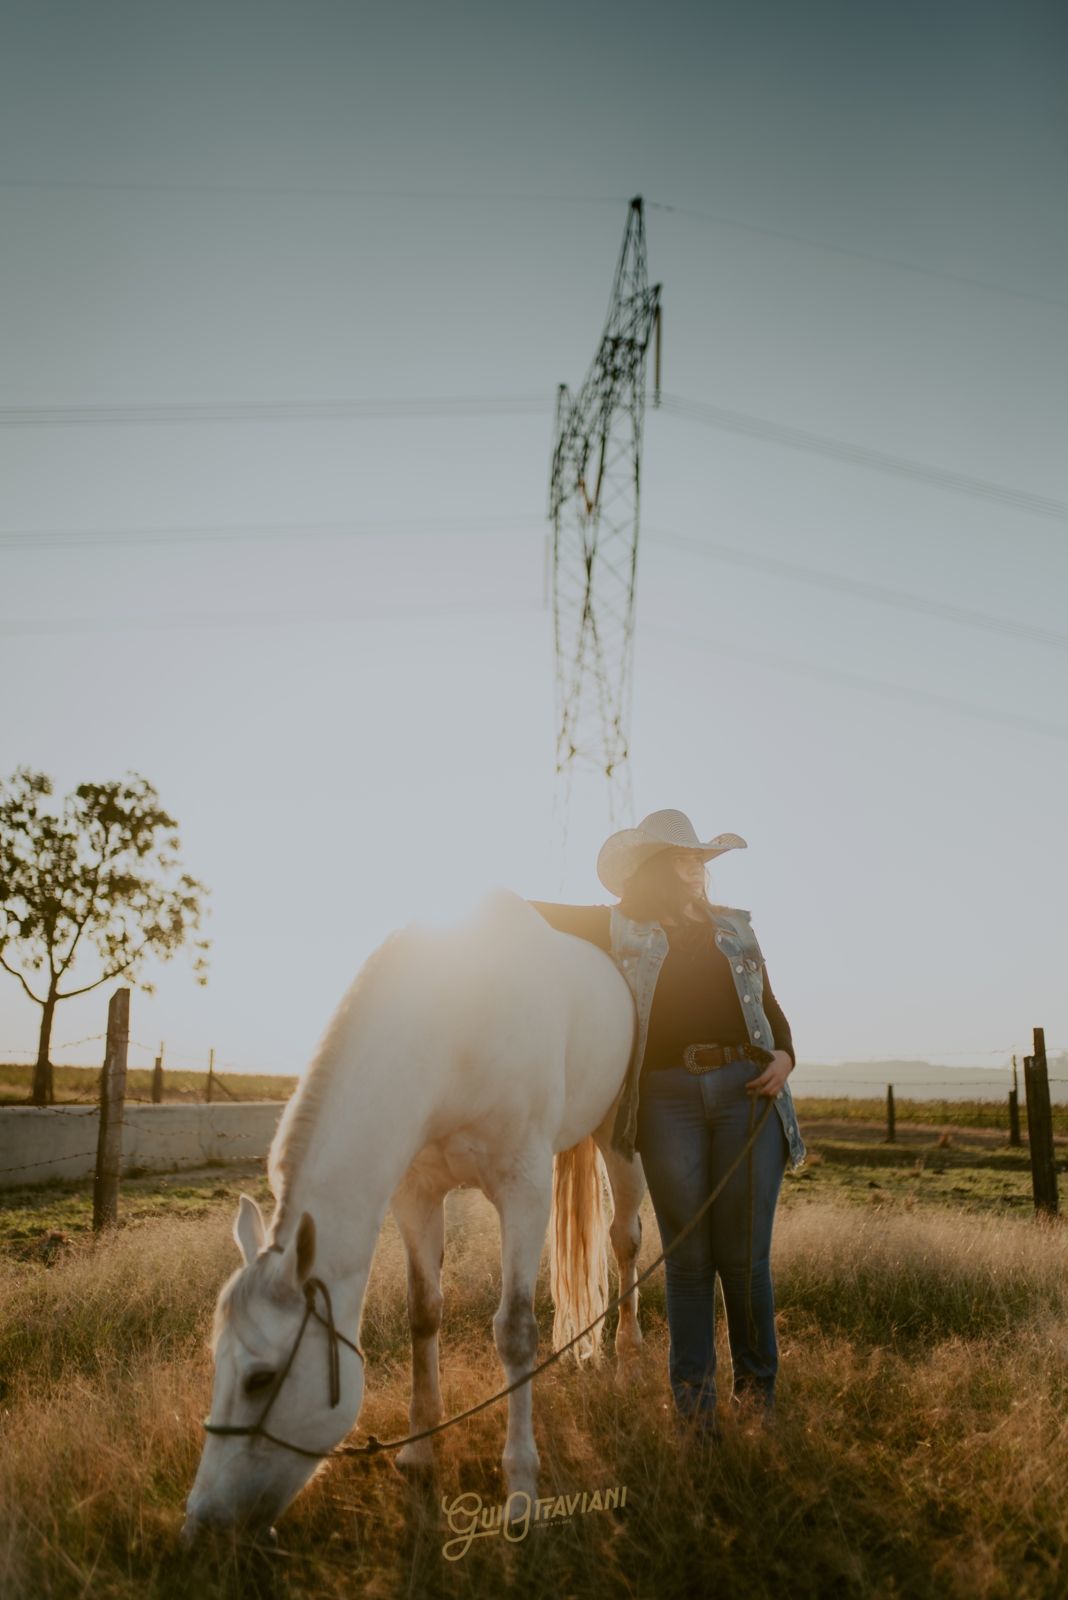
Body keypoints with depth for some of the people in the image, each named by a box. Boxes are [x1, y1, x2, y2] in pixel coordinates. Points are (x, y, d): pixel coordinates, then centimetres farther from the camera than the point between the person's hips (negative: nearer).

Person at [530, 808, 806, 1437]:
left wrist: (784, 1057, 1)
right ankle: (694, 1403, 18)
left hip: (748, 1091, 2)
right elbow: (537, 913, 16)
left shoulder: (736, 927, 17)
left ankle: (758, 1388, 23)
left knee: (745, 1255, 4)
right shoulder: (620, 929, 10)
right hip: (668, 1098, -1)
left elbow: (772, 1008, 17)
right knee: (688, 1258, 4)